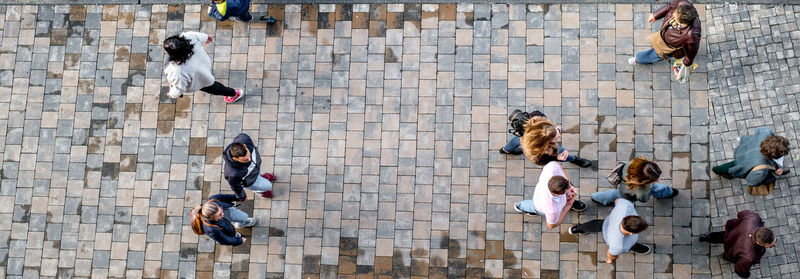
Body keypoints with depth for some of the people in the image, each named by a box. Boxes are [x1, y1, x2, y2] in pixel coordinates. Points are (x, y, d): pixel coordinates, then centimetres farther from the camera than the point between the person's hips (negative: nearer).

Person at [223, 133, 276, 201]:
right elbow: (236, 186, -26)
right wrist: (242, 197, -4)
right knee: (268, 186, 24)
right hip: (249, 180, -3)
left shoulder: (244, 140, -41)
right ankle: (261, 191, 59)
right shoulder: (233, 174, -50)